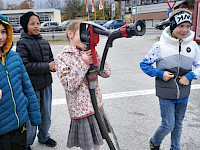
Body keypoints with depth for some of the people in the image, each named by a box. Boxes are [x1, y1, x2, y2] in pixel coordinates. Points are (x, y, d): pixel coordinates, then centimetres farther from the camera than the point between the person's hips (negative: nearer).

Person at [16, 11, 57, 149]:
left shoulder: (45, 42, 8)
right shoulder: (22, 43, -10)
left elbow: (51, 60, 16)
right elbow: (25, 65, -19)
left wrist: (54, 66, -8)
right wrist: (47, 66, -17)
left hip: (46, 84, 6)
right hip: (31, 86, -6)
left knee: (46, 113, 18)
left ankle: (44, 137, 41)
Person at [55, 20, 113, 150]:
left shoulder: (89, 53, 3)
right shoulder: (62, 58, -9)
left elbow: (107, 73, 0)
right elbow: (69, 86, -18)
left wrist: (96, 59, -16)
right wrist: (83, 64, -23)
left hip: (97, 105, 5)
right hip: (81, 109, -4)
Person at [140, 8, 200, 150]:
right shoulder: (160, 46, -11)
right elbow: (144, 64, -4)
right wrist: (160, 74, -16)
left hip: (183, 94, 4)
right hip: (166, 94, -3)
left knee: (178, 124, 18)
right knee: (168, 125, 0)